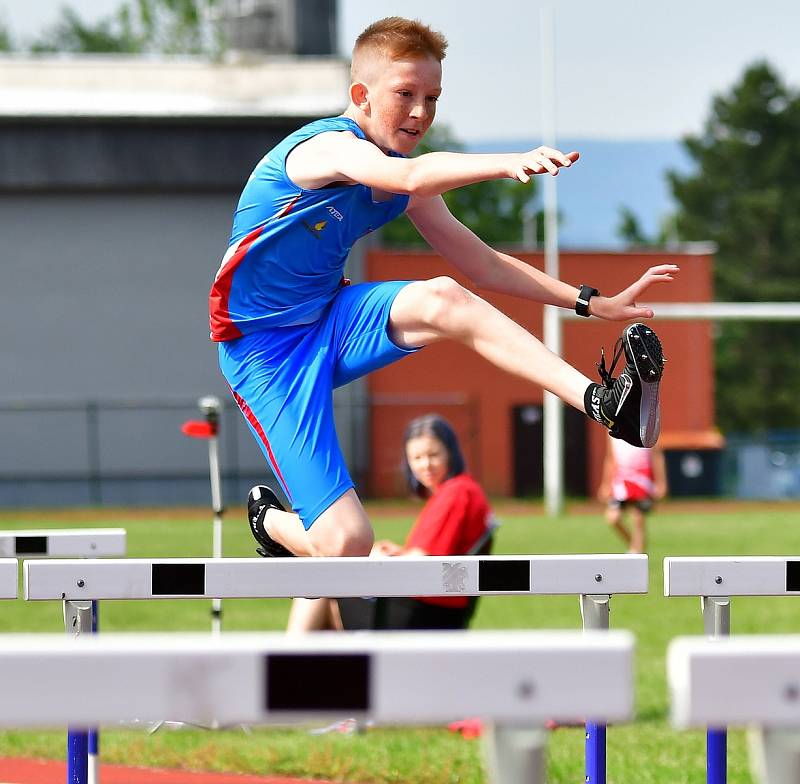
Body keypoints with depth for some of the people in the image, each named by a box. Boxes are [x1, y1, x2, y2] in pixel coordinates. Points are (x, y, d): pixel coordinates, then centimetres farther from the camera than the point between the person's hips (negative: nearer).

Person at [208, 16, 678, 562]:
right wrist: (511, 163, -60)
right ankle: (270, 520, 18)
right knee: (347, 543, -19)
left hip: (331, 322, 7)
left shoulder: (404, 185, 6)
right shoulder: (327, 145, -21)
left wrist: (595, 303, 1)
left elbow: (482, 264, 10)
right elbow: (410, 177, -43)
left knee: (442, 300, -27)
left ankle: (603, 402, -37)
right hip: (265, 349, -7)